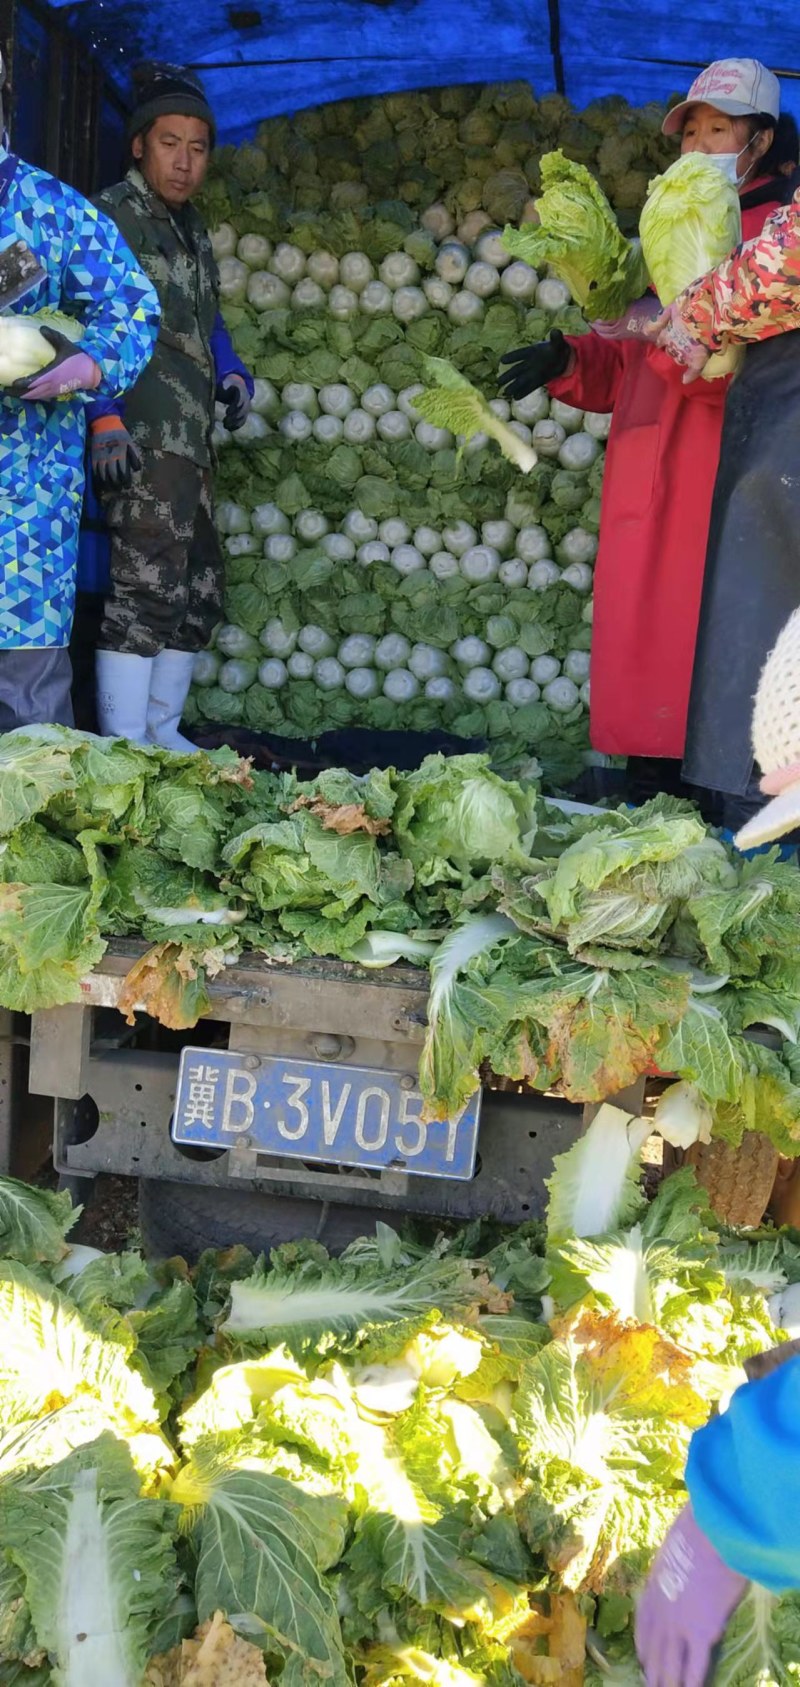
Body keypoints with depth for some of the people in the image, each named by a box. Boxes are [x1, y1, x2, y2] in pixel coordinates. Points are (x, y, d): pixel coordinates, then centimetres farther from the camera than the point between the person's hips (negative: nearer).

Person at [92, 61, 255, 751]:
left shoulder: (192, 228, 21)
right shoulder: (113, 214, -4)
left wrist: (232, 373, 12)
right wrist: (105, 421, -23)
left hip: (191, 438, 9)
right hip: (143, 437, -9)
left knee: (200, 591, 12)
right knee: (147, 591, -13)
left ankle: (163, 732, 21)